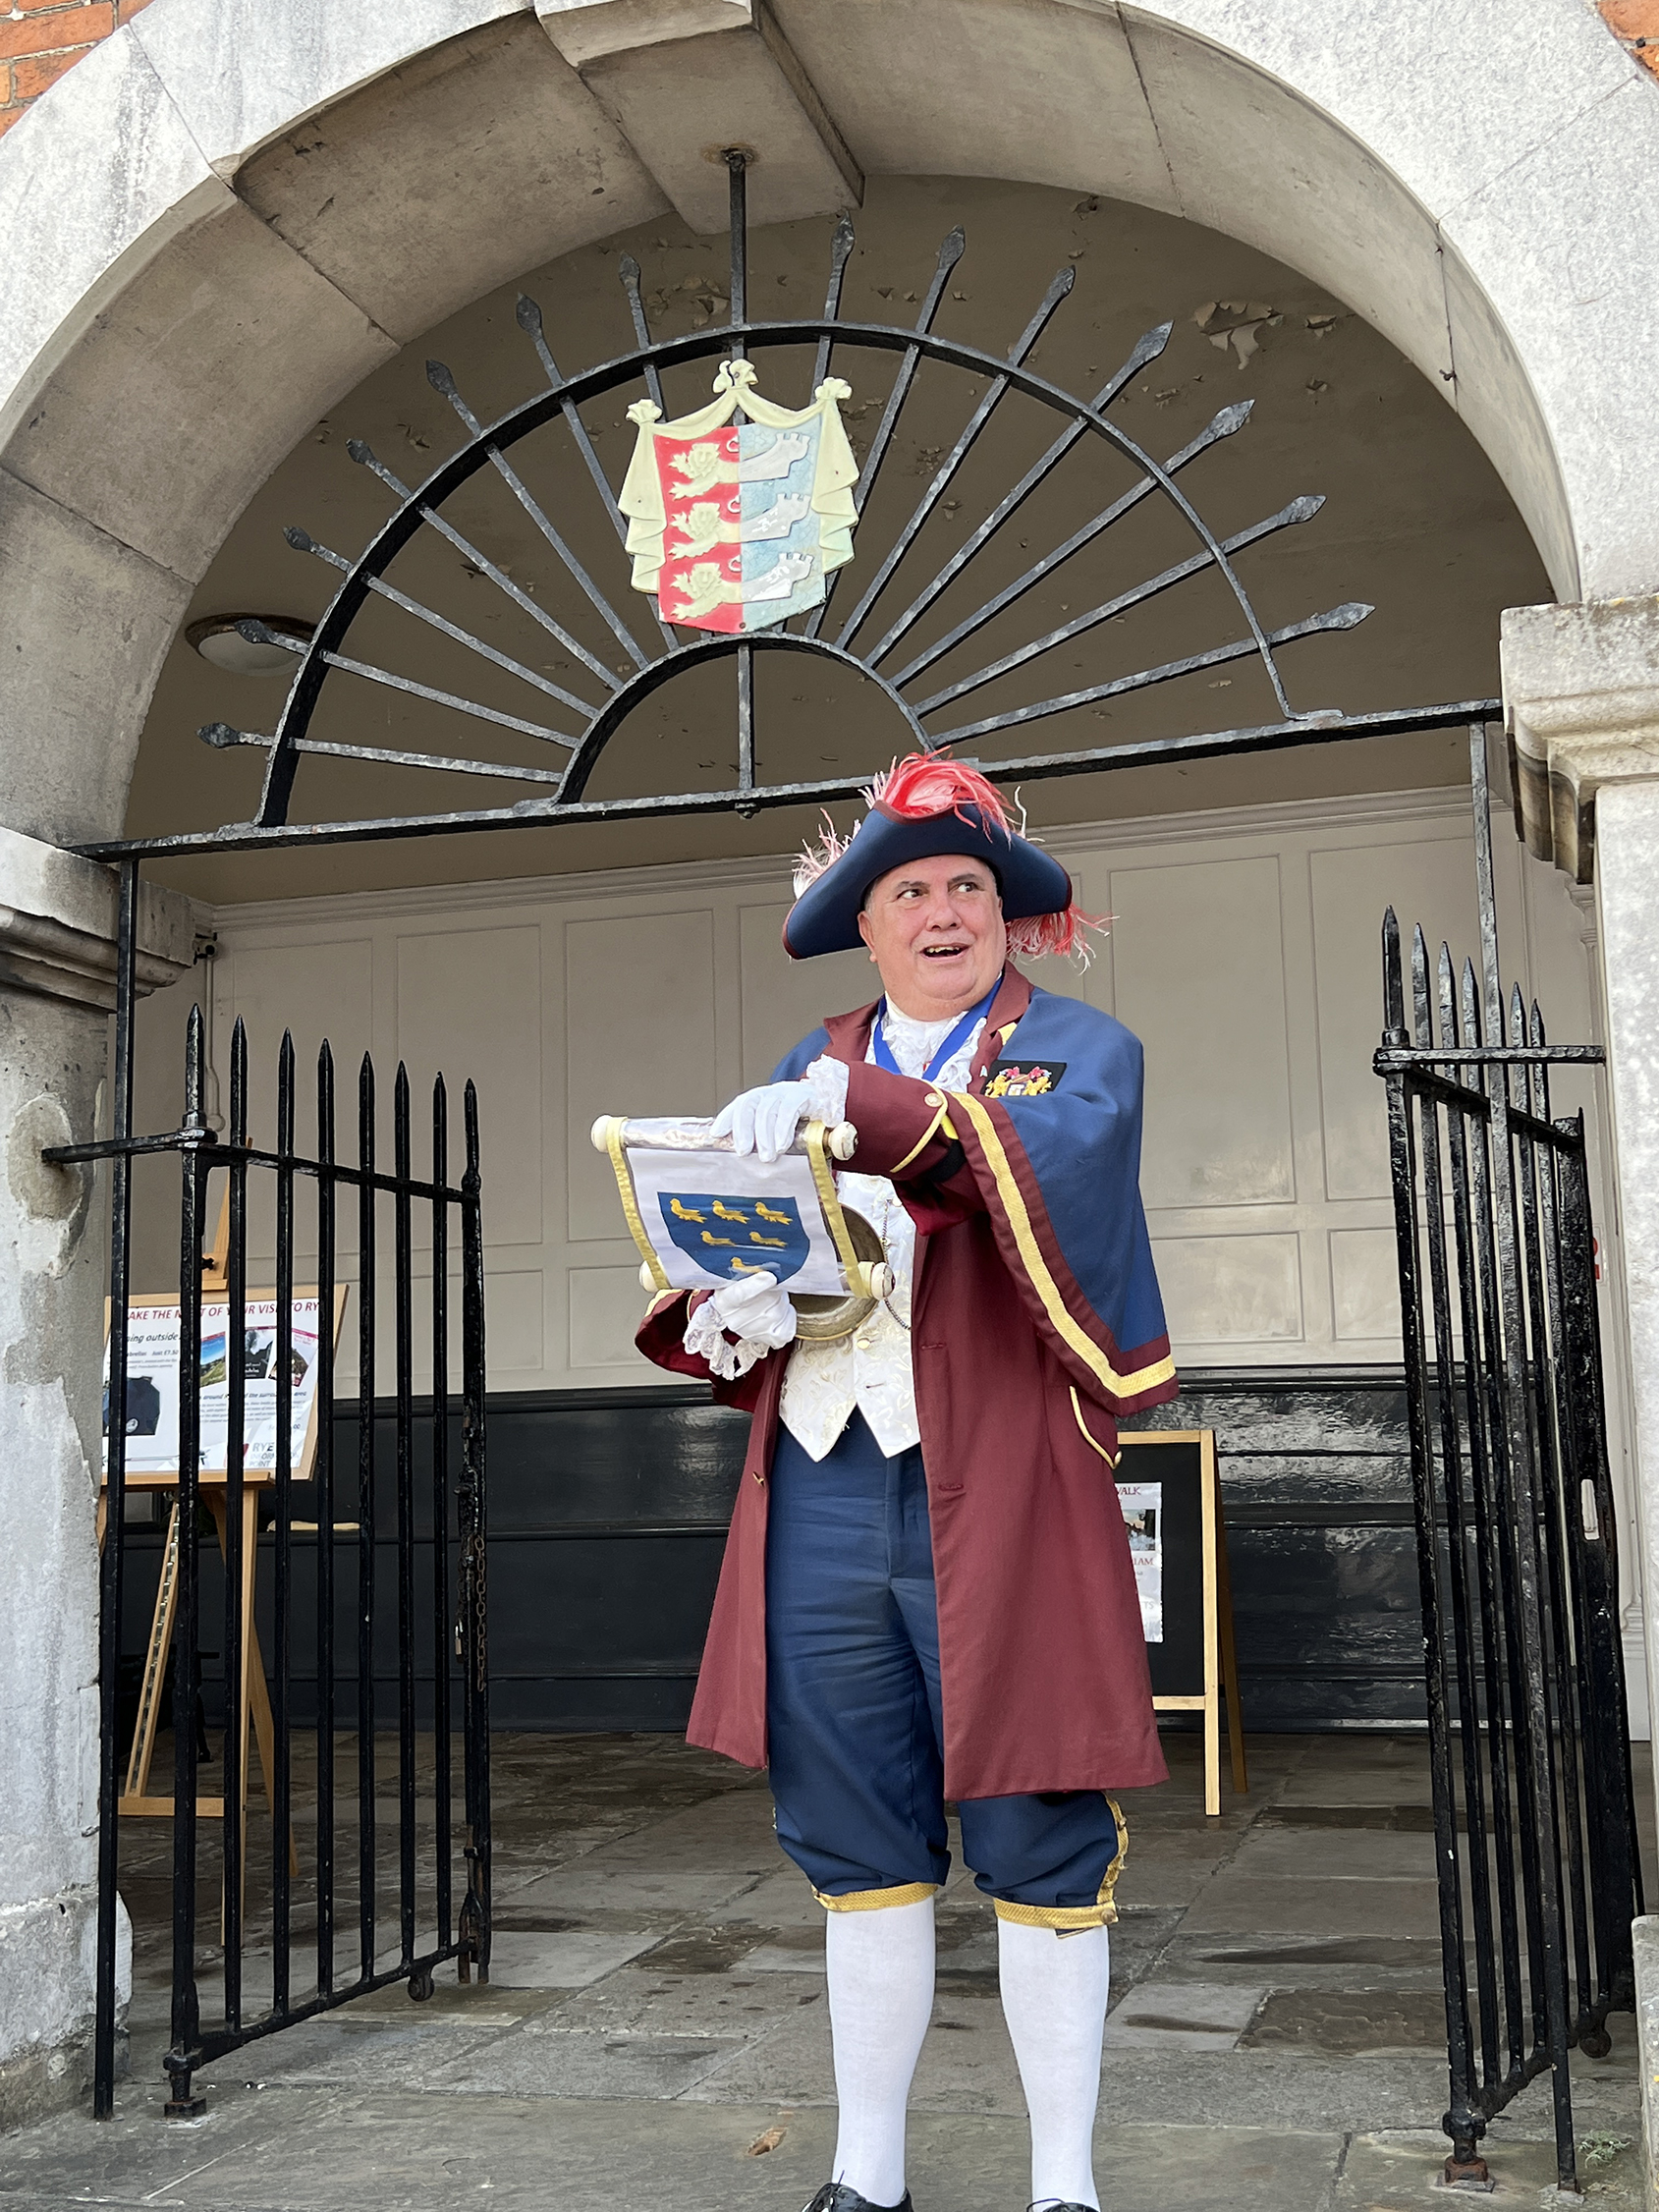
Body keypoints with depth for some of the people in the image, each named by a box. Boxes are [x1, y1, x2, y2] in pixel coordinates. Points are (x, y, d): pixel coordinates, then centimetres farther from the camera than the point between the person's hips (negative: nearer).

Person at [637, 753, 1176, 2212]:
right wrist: (726, 1311, -9)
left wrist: (859, 1104, -26)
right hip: (822, 1495, 4)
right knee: (858, 1845, 10)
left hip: (995, 1494, -3)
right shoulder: (806, 1072, 20)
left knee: (1037, 1846, 1)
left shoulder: (1078, 1045, 7)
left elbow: (1058, 1153, -16)